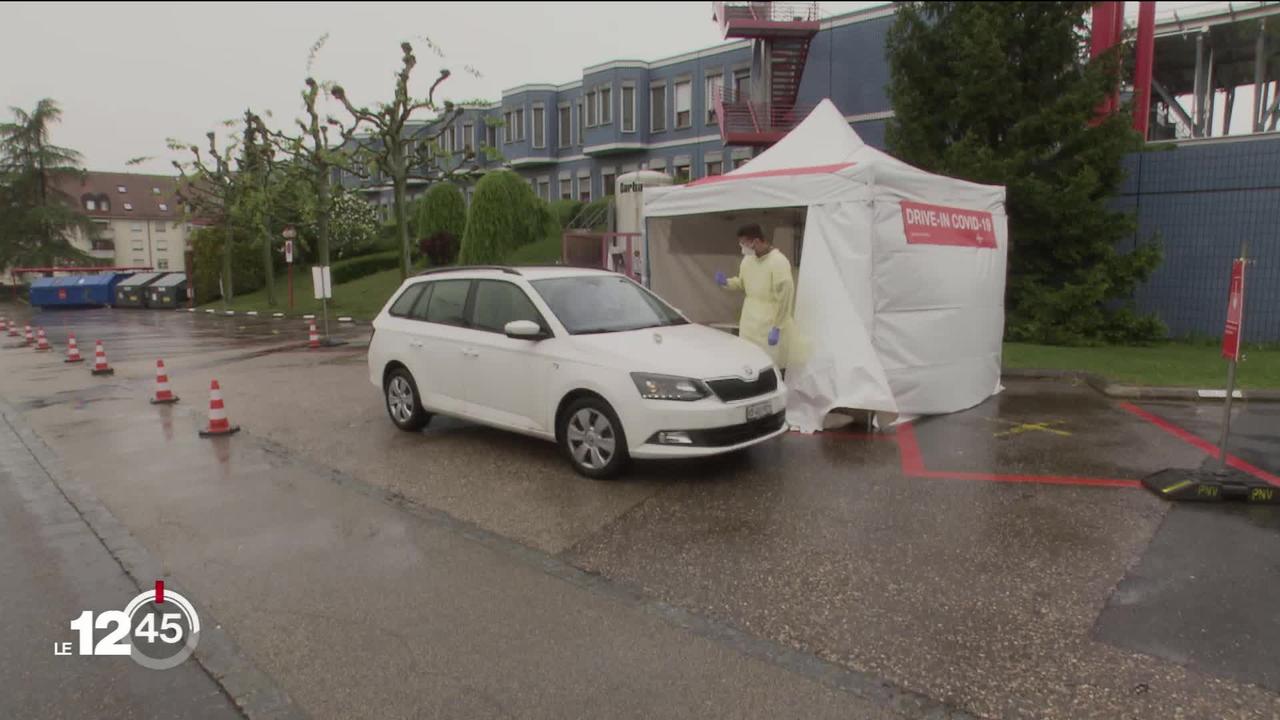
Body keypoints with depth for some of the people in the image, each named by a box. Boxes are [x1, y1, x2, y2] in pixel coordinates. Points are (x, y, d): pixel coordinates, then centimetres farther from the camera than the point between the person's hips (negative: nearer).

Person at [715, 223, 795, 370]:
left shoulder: (778, 262, -18)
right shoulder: (747, 260, 6)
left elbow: (785, 298, -19)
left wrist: (777, 328, -19)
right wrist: (726, 282, 1)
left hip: (770, 327, -7)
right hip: (749, 324, 7)